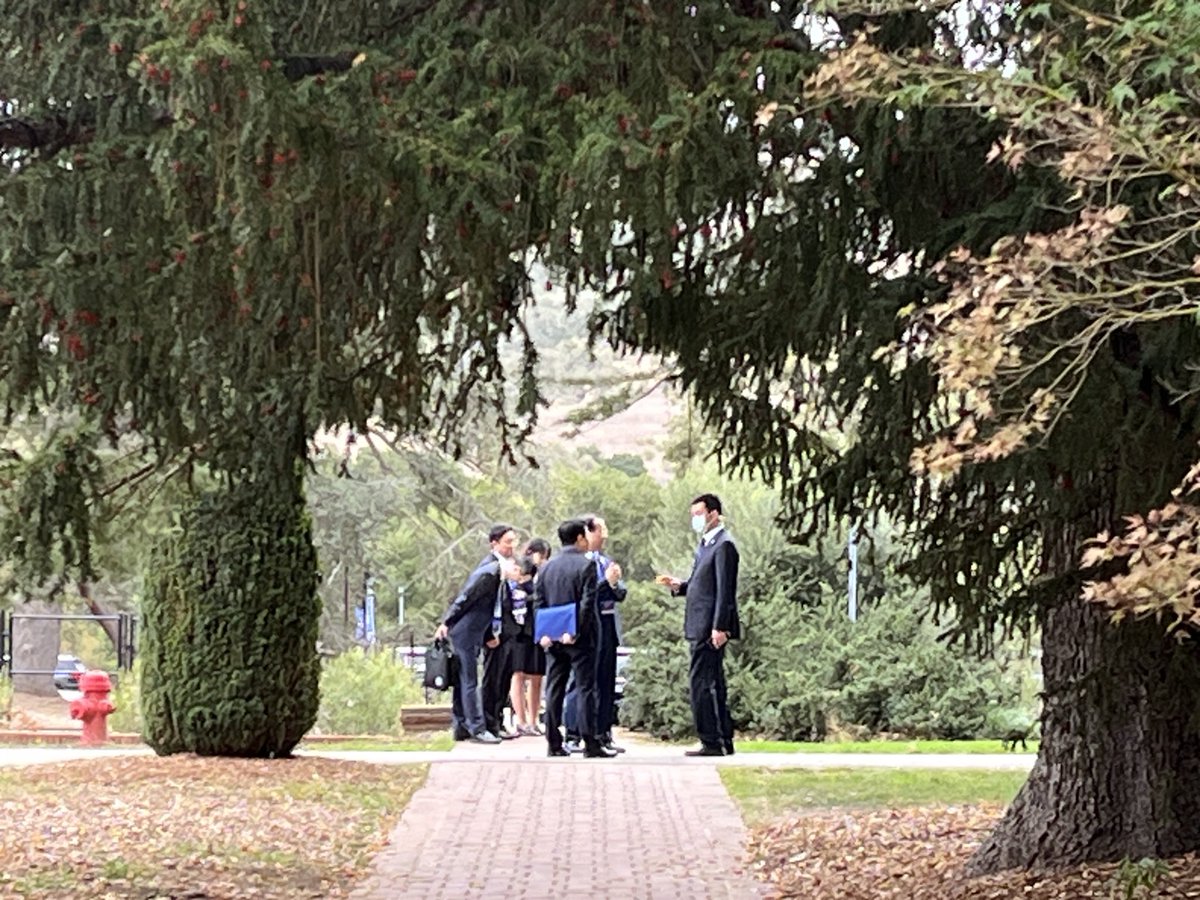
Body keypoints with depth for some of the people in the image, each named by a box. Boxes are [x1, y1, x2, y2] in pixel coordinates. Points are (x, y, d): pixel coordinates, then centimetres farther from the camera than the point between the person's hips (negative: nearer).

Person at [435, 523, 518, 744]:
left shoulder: (500, 569, 11)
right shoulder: (490, 570, -19)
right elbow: (465, 597, -20)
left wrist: (489, 635, 17)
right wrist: (446, 623, -18)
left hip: (474, 633, 10)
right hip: (465, 632, -10)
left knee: (464, 681, 13)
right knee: (469, 682, -6)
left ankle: (461, 727, 19)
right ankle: (477, 729, -5)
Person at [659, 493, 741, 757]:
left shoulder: (724, 545, -13)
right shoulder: (706, 543, 17)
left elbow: (725, 590, -19)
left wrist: (719, 627, -23)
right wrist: (679, 585, 5)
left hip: (711, 626, -10)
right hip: (700, 626, 10)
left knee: (700, 683, -10)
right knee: (713, 685, 12)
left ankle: (711, 742, -8)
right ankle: (724, 742, 17)